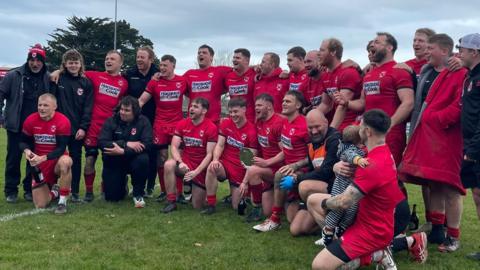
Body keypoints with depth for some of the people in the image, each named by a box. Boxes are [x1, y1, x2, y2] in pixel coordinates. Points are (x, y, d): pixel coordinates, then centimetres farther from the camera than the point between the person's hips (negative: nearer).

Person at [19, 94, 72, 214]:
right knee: (40, 205, -2)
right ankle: (54, 191, 36)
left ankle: (62, 202, -24)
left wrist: (42, 158, -32)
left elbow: (61, 148, -19)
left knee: (65, 162, -43)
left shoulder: (63, 121, -18)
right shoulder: (30, 120, -6)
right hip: (39, 165, 3)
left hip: (57, 160, -3)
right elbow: (24, 142, 5)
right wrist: (27, 151, -19)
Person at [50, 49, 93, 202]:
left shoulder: (86, 83, 4)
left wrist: (83, 127, -8)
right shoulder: (57, 79, 2)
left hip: (77, 129, 1)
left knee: (76, 159, 5)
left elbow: (88, 108, 0)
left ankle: (75, 192, 13)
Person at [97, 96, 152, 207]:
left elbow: (147, 144, -23)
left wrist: (123, 151, -30)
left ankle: (138, 194, -11)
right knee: (112, 197, -6)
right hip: (114, 163, 1)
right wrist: (126, 144, -28)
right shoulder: (111, 121, -7)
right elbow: (102, 143, -19)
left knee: (142, 160, -35)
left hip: (133, 159, -1)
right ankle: (122, 183, 32)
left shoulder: (143, 121, -10)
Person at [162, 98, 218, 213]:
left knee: (198, 206, 1)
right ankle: (171, 202, -18)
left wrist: (195, 172, -24)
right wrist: (180, 162, -25)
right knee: (168, 164, -32)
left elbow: (209, 154, -15)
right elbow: (174, 147, -6)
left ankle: (204, 190, 38)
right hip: (185, 162, 3)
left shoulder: (211, 128, -14)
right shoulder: (182, 124, -2)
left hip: (201, 167, -3)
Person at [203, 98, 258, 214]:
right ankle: (210, 205, -20)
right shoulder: (225, 124, 0)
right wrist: (215, 160, -23)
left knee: (236, 207, 1)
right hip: (224, 164, 2)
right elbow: (220, 145, -3)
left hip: (240, 170, -2)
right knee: (211, 168, -35)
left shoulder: (252, 130, -12)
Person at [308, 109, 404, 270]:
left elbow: (344, 202, -26)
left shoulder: (373, 164, -31)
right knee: (312, 200, 10)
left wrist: (324, 203, -6)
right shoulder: (382, 152, 0)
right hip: (365, 214, 10)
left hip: (373, 230, -10)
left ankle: (372, 255, -5)